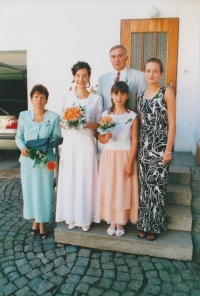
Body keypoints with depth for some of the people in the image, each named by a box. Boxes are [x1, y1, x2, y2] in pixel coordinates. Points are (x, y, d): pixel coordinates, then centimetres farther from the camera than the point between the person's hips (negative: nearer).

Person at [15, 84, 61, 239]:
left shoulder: (54, 117, -5)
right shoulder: (23, 116, 2)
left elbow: (57, 138, -4)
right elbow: (18, 137, 5)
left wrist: (47, 145, -21)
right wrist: (22, 147, -14)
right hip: (28, 160, 2)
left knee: (44, 191, 6)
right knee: (29, 190, 11)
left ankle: (42, 223, 26)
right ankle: (35, 220, 32)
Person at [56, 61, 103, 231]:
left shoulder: (96, 99, -1)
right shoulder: (68, 97, 5)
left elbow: (99, 124, -1)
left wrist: (86, 124, -19)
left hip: (86, 143, -2)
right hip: (70, 143, 2)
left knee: (86, 179, 4)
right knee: (69, 179, 7)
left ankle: (85, 217, 21)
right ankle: (71, 216, 24)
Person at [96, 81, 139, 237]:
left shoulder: (132, 116, -4)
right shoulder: (105, 115, 2)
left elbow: (134, 142, -6)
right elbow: (100, 138, 6)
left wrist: (130, 163, -12)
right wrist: (106, 138, -18)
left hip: (125, 157, -2)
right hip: (109, 157, 2)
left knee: (123, 189, 5)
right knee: (109, 188, 7)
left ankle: (121, 222, 22)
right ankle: (112, 221, 24)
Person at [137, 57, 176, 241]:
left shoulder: (167, 93, -5)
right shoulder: (140, 96, 10)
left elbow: (172, 124, -9)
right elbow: (141, 122, 12)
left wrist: (168, 150, -13)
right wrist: (138, 146, 7)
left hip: (160, 145, -4)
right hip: (144, 145, 5)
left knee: (156, 185, 2)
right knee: (145, 185, 10)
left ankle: (156, 225, 20)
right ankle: (145, 223, 24)